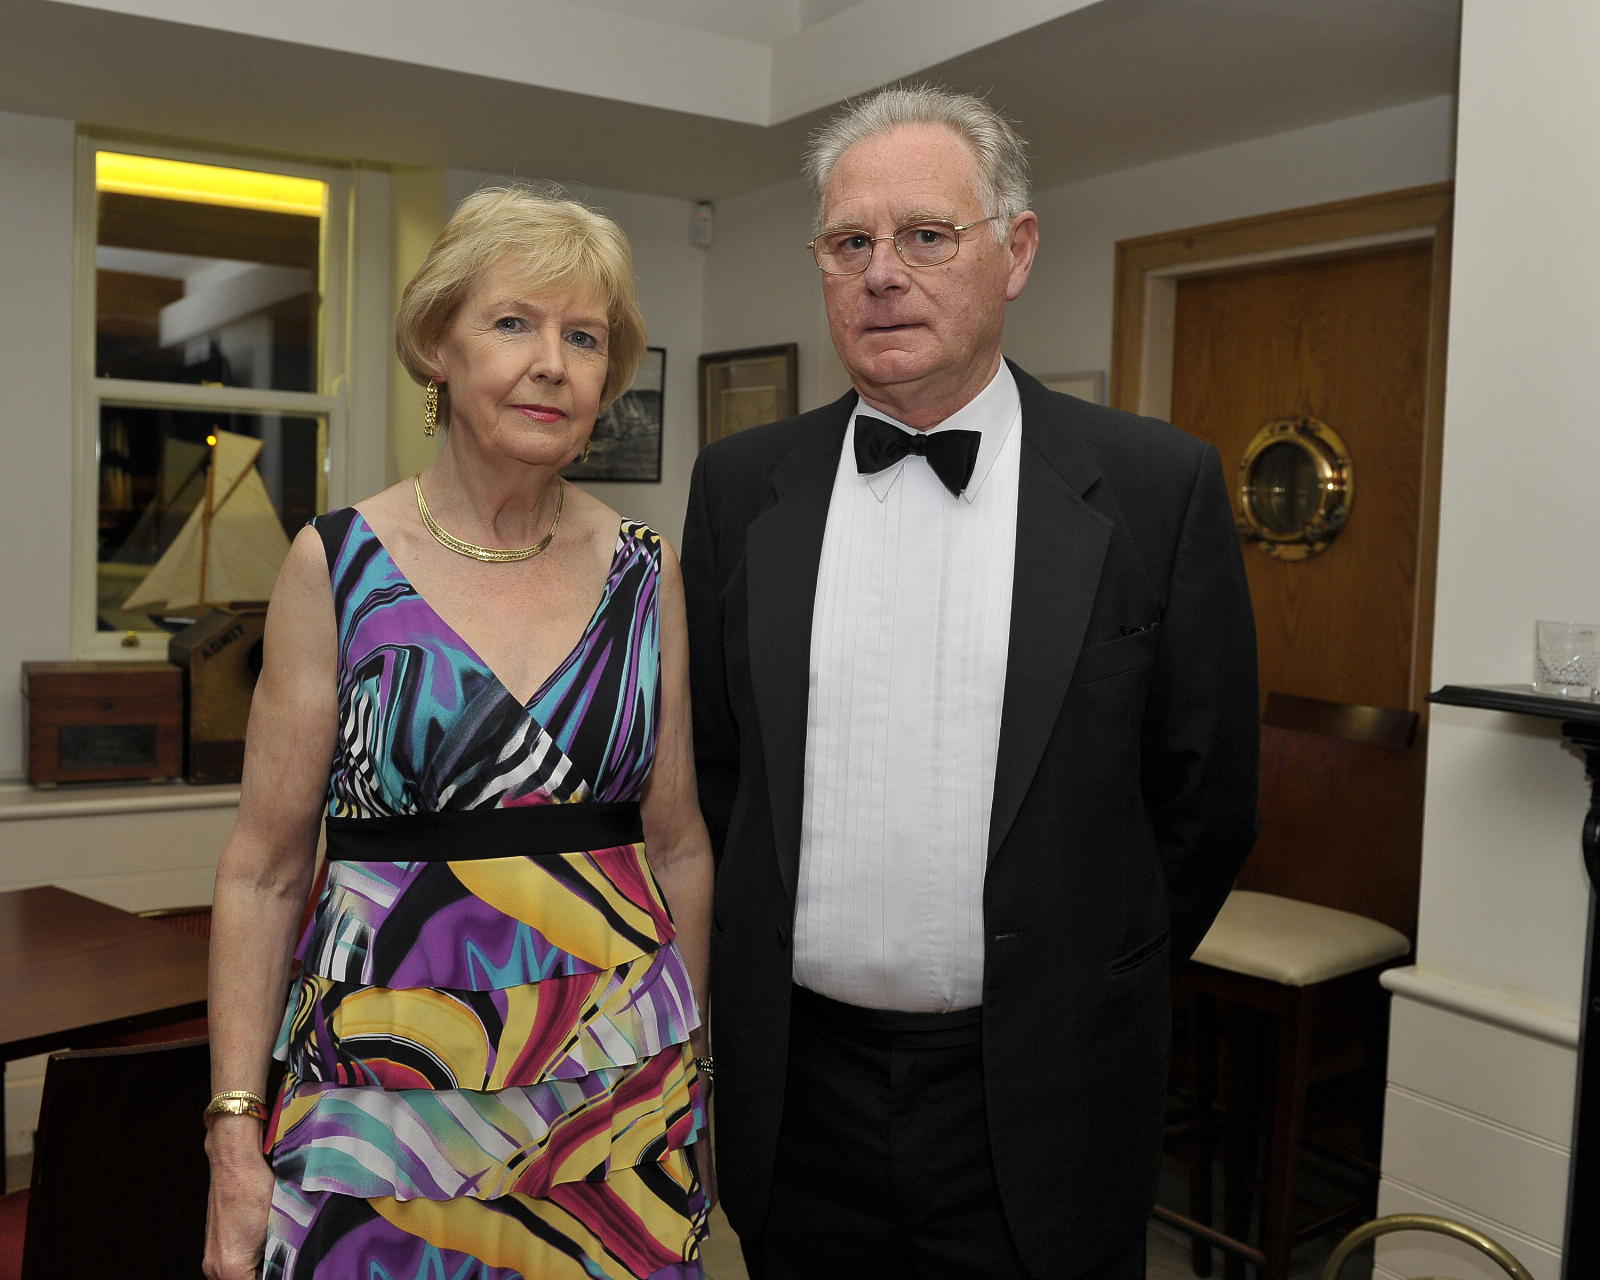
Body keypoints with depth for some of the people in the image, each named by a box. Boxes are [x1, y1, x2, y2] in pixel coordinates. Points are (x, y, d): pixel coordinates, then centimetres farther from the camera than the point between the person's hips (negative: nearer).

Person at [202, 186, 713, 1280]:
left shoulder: (646, 573, 0)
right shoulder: (339, 562, -6)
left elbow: (678, 847, 7)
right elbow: (265, 870, -3)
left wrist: (692, 1066, 11)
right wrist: (235, 1134, -5)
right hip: (389, 1096, -1)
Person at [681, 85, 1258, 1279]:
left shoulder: (1158, 486, -7)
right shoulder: (741, 485, 1)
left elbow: (1205, 800, -1)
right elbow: (710, 758, 8)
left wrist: (1074, 994, 6)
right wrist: (778, 948, 8)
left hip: (1039, 1102, -2)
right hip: (797, 1080, 2)